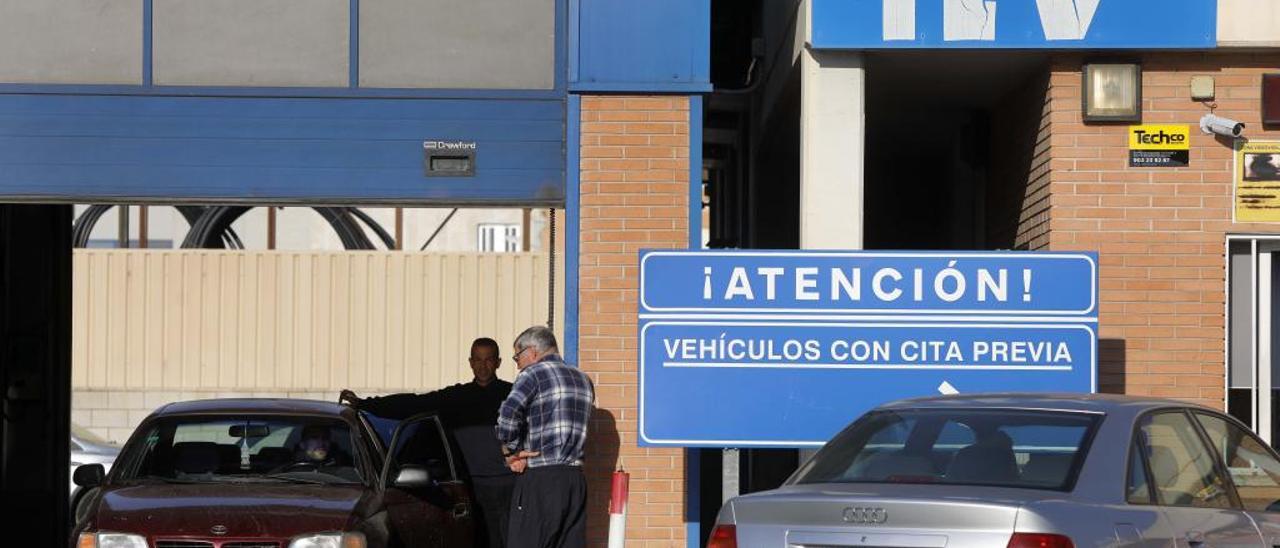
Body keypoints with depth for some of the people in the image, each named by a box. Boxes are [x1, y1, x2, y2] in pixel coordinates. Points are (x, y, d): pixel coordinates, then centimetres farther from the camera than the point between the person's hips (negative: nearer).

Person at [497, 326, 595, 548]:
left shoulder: (534, 374, -5)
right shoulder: (583, 380, 18)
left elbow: (508, 415, -21)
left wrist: (511, 451, -5)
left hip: (539, 480, -7)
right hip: (575, 479, 7)